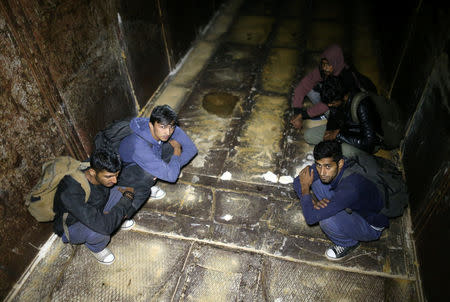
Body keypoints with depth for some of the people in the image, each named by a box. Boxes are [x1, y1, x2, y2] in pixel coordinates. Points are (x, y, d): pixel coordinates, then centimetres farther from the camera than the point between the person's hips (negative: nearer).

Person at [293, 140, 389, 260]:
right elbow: (298, 181, -7)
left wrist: (305, 187, -24)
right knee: (315, 181, -12)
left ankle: (348, 243, 0)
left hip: (371, 226, -6)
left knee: (326, 220, -33)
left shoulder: (350, 188, -40)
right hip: (350, 208, 6)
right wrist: (314, 202, -23)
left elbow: (311, 217, -37)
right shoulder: (325, 164, -20)